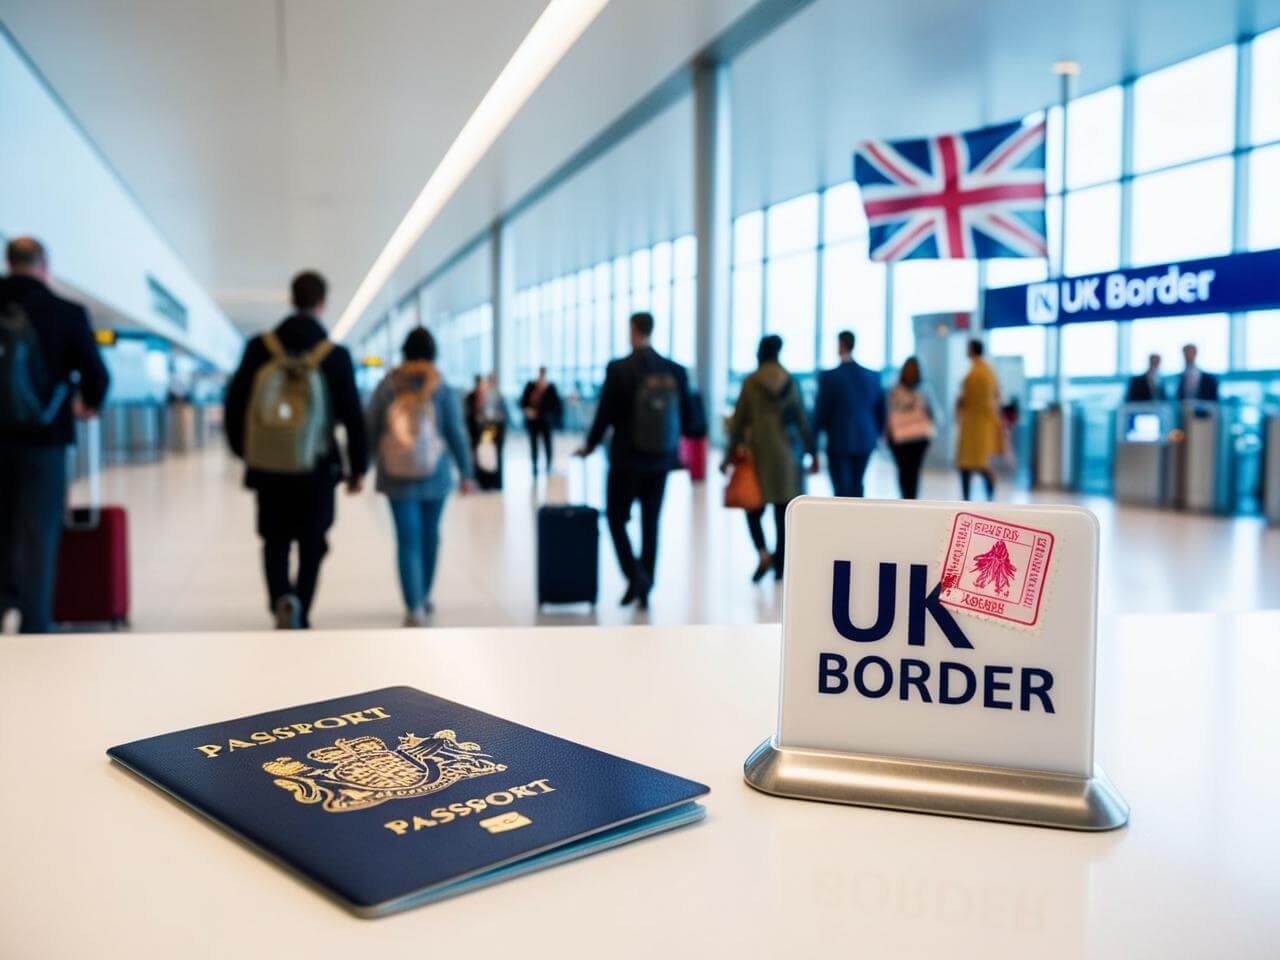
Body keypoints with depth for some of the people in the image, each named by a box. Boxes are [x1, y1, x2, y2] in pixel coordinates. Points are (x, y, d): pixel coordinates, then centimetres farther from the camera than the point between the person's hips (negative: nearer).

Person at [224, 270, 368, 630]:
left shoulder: (259, 348, -3)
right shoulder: (335, 356, -8)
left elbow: (235, 404, 1)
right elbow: (353, 416, -6)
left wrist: (243, 451, 16)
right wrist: (357, 467, 5)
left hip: (268, 468, 2)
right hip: (316, 469, -1)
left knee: (275, 541, 15)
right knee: (311, 546, 12)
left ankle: (282, 598, -9)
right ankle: (298, 617, 10)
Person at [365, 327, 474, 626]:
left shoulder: (387, 385, -5)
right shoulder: (442, 389, -8)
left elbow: (370, 430, -1)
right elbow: (456, 435, -7)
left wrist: (381, 454, 18)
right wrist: (465, 472, 3)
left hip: (397, 477, 0)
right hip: (435, 476, 0)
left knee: (408, 540, 1)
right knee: (430, 533, 18)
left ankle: (414, 609, -10)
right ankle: (424, 597, 33)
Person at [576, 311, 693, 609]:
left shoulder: (618, 369, -13)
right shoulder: (676, 371, -2)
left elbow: (605, 414, -10)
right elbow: (686, 417, 4)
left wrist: (590, 445, 7)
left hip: (627, 458, -4)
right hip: (661, 460, 4)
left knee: (616, 518, 11)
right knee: (650, 524, 14)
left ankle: (636, 576, -7)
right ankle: (645, 589, 18)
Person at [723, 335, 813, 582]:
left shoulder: (750, 383, -4)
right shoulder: (790, 382, 2)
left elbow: (738, 422, -3)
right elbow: (802, 421, 3)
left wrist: (729, 455, 3)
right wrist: (810, 451, 11)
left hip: (758, 453, -2)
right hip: (786, 454, 2)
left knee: (754, 507, 9)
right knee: (783, 513, 8)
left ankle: (764, 554, -12)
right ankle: (780, 565, 10)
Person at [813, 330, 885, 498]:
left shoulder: (829, 377, -13)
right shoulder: (873, 376, 0)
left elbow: (821, 412, -9)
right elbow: (880, 410, 7)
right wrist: (876, 434, 21)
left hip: (839, 442, -4)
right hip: (865, 440, 4)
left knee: (842, 490, 2)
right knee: (856, 485, 19)